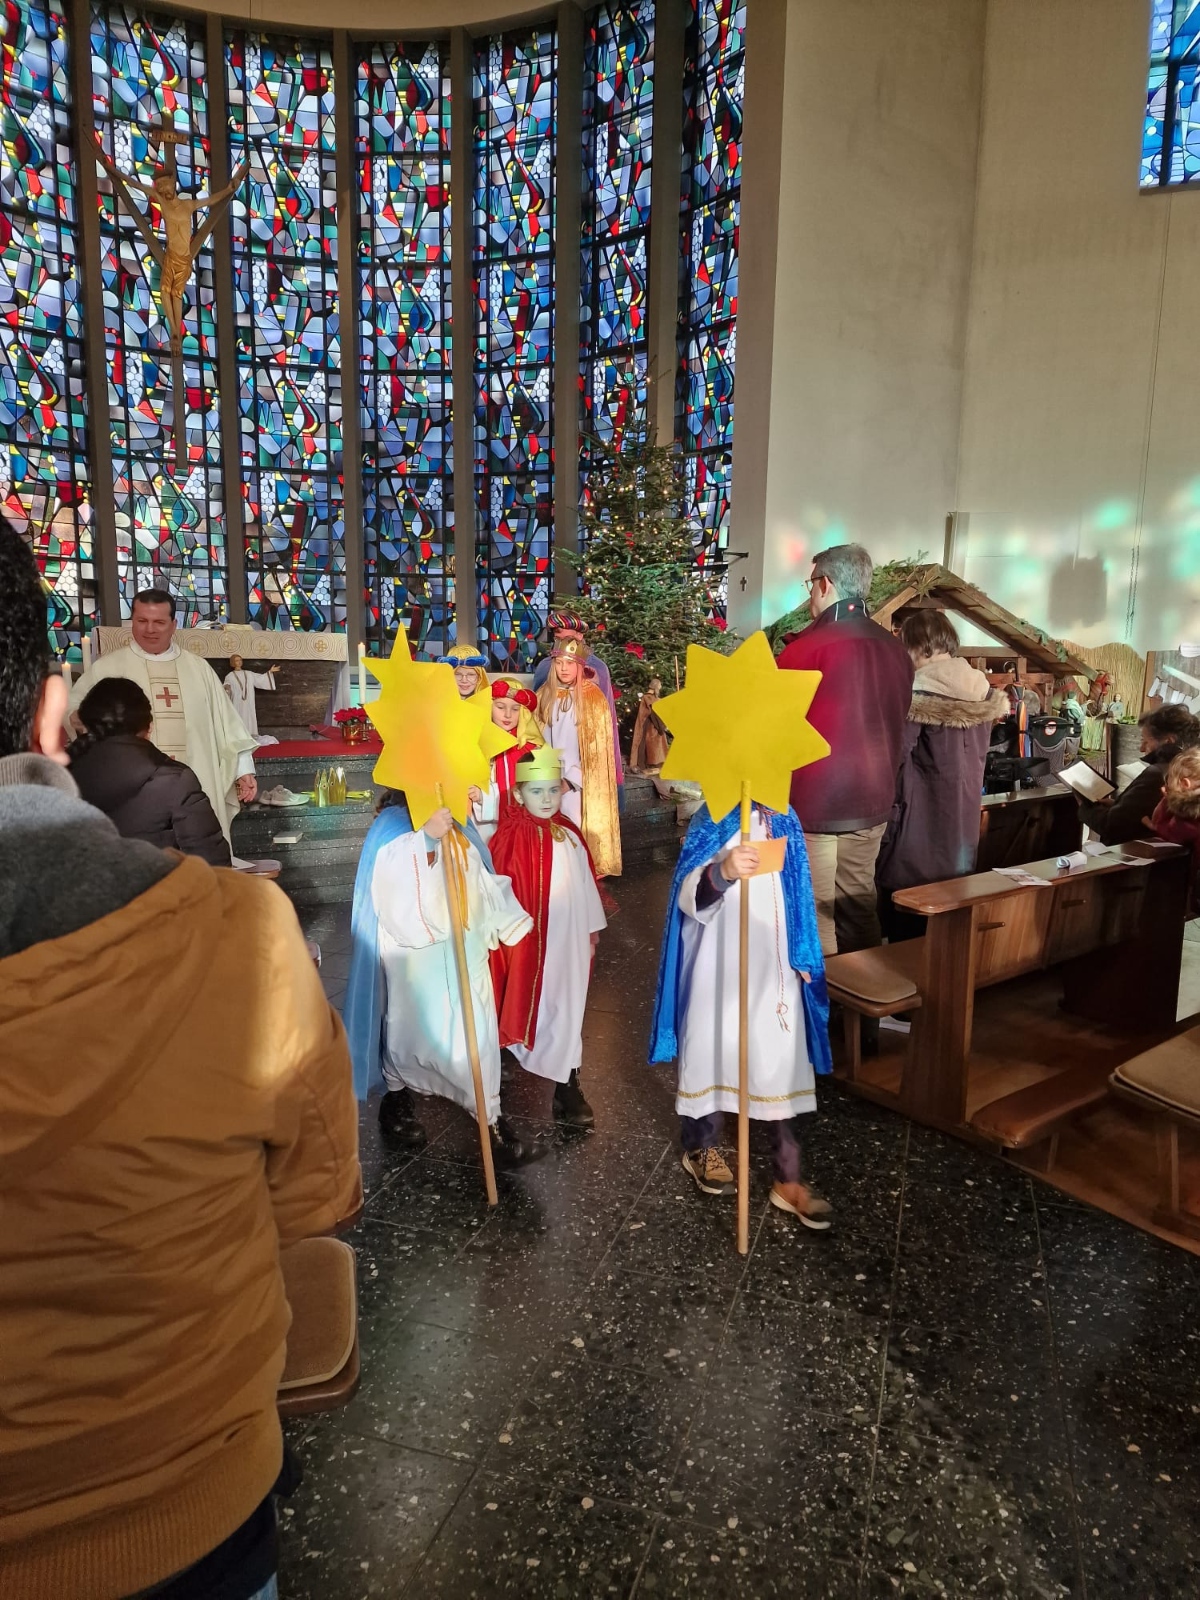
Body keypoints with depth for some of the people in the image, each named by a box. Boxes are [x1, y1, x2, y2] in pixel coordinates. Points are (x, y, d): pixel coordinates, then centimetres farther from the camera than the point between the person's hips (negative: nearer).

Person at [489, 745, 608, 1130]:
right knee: (533, 1007, 6)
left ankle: (566, 1085, 24)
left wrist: (592, 930, 14)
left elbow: (586, 884, 10)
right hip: (530, 942, -5)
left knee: (567, 1010, 13)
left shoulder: (570, 836, 2)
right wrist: (511, 936, -14)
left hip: (570, 941, 5)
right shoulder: (510, 841, -16)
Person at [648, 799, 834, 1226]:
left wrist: (803, 957, 14)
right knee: (713, 1051, 11)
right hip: (719, 964, -3)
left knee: (783, 1063, 4)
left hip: (774, 964, 4)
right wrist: (723, 871, -46)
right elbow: (689, 896, -25)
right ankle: (701, 1149, 35)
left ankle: (788, 1179, 17)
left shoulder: (784, 821, 3)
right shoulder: (710, 821, -11)